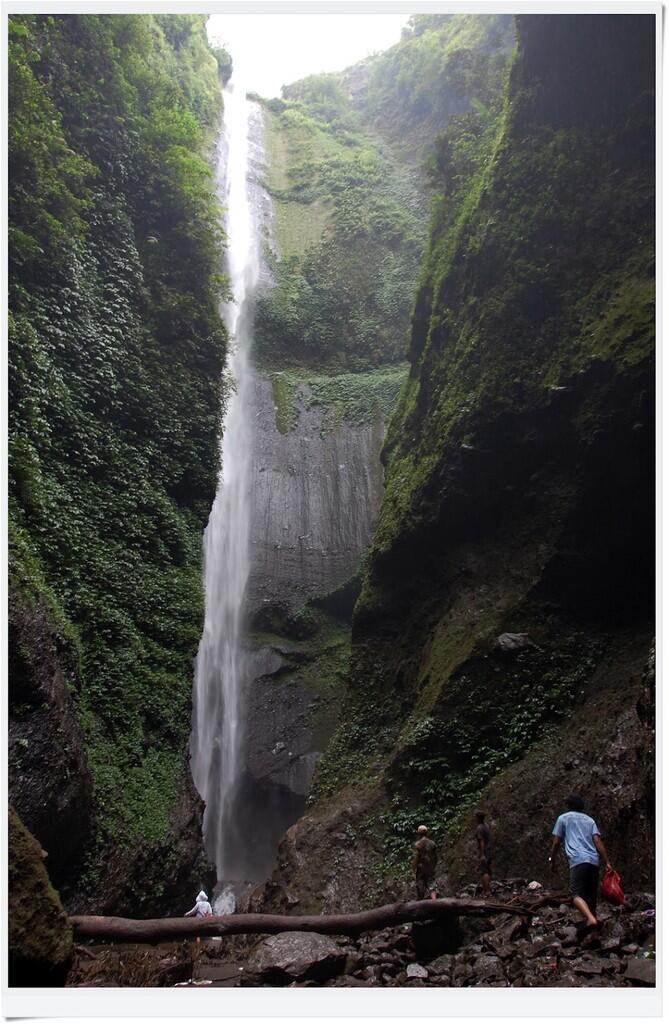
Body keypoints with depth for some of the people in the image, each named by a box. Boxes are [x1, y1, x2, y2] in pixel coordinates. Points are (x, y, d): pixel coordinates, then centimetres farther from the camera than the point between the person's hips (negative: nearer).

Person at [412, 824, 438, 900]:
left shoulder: (418, 844, -11)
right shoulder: (432, 843, 3)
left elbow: (415, 859, -14)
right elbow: (435, 857, 10)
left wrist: (413, 871, -7)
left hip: (421, 869, -3)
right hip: (431, 869, 3)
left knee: (420, 888, 9)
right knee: (432, 886, 3)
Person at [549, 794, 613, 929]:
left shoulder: (563, 818, 14)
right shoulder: (589, 819, 24)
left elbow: (556, 843, 10)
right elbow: (598, 842, 9)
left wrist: (552, 861, 20)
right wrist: (607, 862, 5)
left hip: (578, 861, -5)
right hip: (594, 861, 5)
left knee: (576, 894, -11)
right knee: (591, 895, 15)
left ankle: (591, 919, -34)